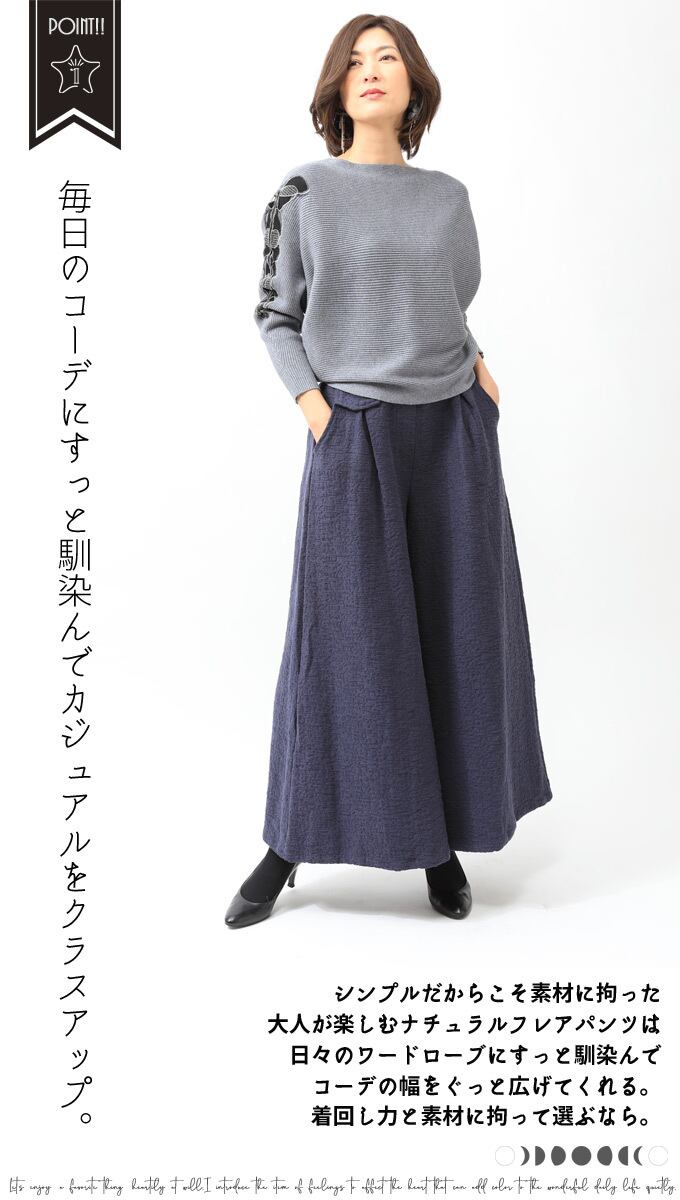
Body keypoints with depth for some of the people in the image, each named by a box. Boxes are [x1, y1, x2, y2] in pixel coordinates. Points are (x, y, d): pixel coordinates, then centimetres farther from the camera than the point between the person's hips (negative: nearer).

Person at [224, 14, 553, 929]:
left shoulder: (448, 197, 12)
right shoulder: (304, 192, 2)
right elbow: (275, 315, 5)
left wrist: (475, 364, 4)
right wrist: (312, 404, -8)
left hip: (454, 430, 3)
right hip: (353, 434, -3)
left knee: (456, 631, 4)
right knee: (341, 636, -3)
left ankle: (444, 838, 17)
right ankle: (289, 847, 10)